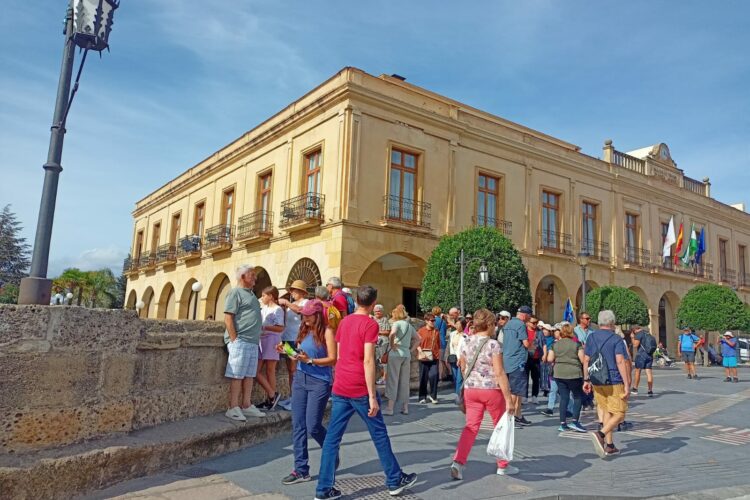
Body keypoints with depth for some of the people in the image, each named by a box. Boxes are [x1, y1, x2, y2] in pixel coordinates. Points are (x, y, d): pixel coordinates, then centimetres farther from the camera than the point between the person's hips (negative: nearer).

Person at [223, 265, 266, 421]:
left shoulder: (251, 294, 19)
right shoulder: (235, 292, -7)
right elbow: (228, 318, -12)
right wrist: (234, 340, -16)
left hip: (253, 342, 8)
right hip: (240, 341, -8)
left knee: (249, 375, 11)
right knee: (237, 376, -4)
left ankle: (246, 406, 18)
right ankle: (233, 408, 3)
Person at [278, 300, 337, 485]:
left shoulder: (326, 332, -8)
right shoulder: (304, 331, 12)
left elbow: (332, 359, -13)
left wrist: (310, 360, -21)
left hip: (320, 382, -7)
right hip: (300, 380, 7)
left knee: (313, 427, -4)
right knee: (298, 426, 5)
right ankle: (301, 470, 13)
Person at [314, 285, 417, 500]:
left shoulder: (344, 321, 10)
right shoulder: (370, 324, -11)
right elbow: (368, 361, -17)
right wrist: (372, 396, -16)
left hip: (339, 387, 6)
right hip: (359, 389, -6)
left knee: (332, 437, 7)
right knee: (379, 433, 9)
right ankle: (395, 480, 23)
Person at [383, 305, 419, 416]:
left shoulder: (397, 323, -5)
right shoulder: (409, 325, 16)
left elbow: (392, 333, -26)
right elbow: (417, 339, 21)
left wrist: (391, 345, -13)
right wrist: (412, 349, 14)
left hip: (396, 353, -6)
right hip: (407, 355, 6)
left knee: (393, 380, -2)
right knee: (404, 381, 11)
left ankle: (390, 408, -3)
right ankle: (405, 407, 14)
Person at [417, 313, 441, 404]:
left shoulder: (436, 331, 6)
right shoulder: (421, 331, -1)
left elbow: (438, 344, 11)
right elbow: (417, 344, -1)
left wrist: (439, 355, 8)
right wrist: (421, 352, -13)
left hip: (434, 357, 1)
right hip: (424, 358, -1)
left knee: (434, 375, -10)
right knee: (423, 377, 6)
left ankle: (433, 396, 6)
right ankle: (422, 397, 19)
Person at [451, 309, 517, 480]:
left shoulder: (466, 343, 4)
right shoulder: (493, 344, -13)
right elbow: (499, 373, -17)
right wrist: (508, 399, -14)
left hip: (470, 389, 5)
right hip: (491, 390, -4)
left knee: (471, 427, 7)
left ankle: (458, 461, -8)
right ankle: (503, 465, 25)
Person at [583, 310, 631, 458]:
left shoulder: (591, 337, 7)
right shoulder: (617, 339, -9)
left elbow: (586, 360, 9)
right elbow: (621, 362, -17)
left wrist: (586, 380, 16)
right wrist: (627, 385, -17)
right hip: (614, 382, -5)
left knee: (606, 411, 16)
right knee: (619, 414, 3)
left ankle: (609, 446, 16)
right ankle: (600, 434, -18)